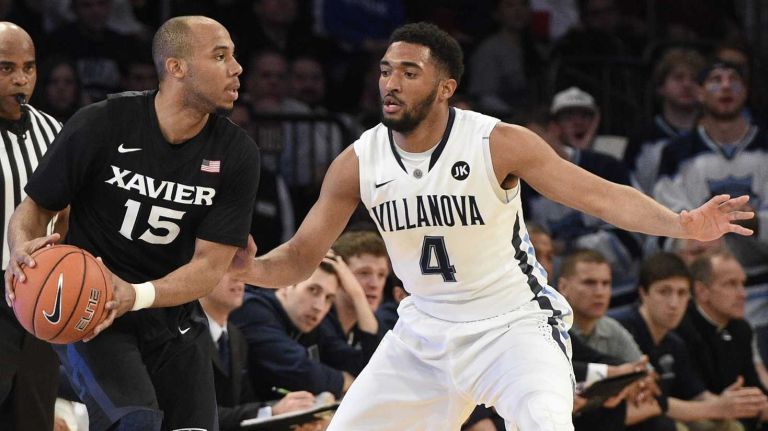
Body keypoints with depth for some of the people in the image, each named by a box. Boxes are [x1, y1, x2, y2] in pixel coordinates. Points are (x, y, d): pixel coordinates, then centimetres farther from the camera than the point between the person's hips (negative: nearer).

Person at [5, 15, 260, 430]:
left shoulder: (236, 154, -8)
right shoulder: (100, 125, -15)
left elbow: (211, 264, -10)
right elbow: (34, 208, -4)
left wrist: (139, 295, -29)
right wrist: (23, 249, -28)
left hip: (173, 320, 5)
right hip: (85, 310, -5)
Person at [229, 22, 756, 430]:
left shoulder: (499, 144, -17)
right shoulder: (357, 164, -7)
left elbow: (602, 196, -19)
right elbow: (302, 256, 0)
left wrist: (683, 224, -35)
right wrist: (251, 268, -23)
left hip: (513, 323, -5)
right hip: (425, 332, 5)